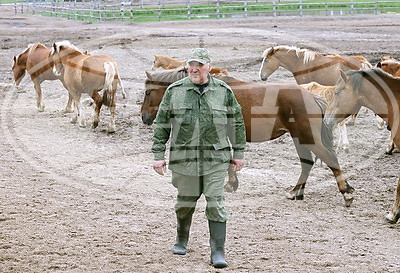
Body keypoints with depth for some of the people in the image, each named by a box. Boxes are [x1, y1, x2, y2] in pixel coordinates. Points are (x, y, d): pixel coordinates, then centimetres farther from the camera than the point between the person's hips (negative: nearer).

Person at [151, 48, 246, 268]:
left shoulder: (223, 91, 3)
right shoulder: (174, 91, 2)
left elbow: (236, 123, 11)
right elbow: (161, 124, 5)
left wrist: (238, 153, 10)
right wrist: (158, 155, 1)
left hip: (216, 159, -1)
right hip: (184, 158, 1)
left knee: (216, 204, -6)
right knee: (185, 202, 12)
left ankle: (218, 252, -4)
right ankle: (181, 240, 37)